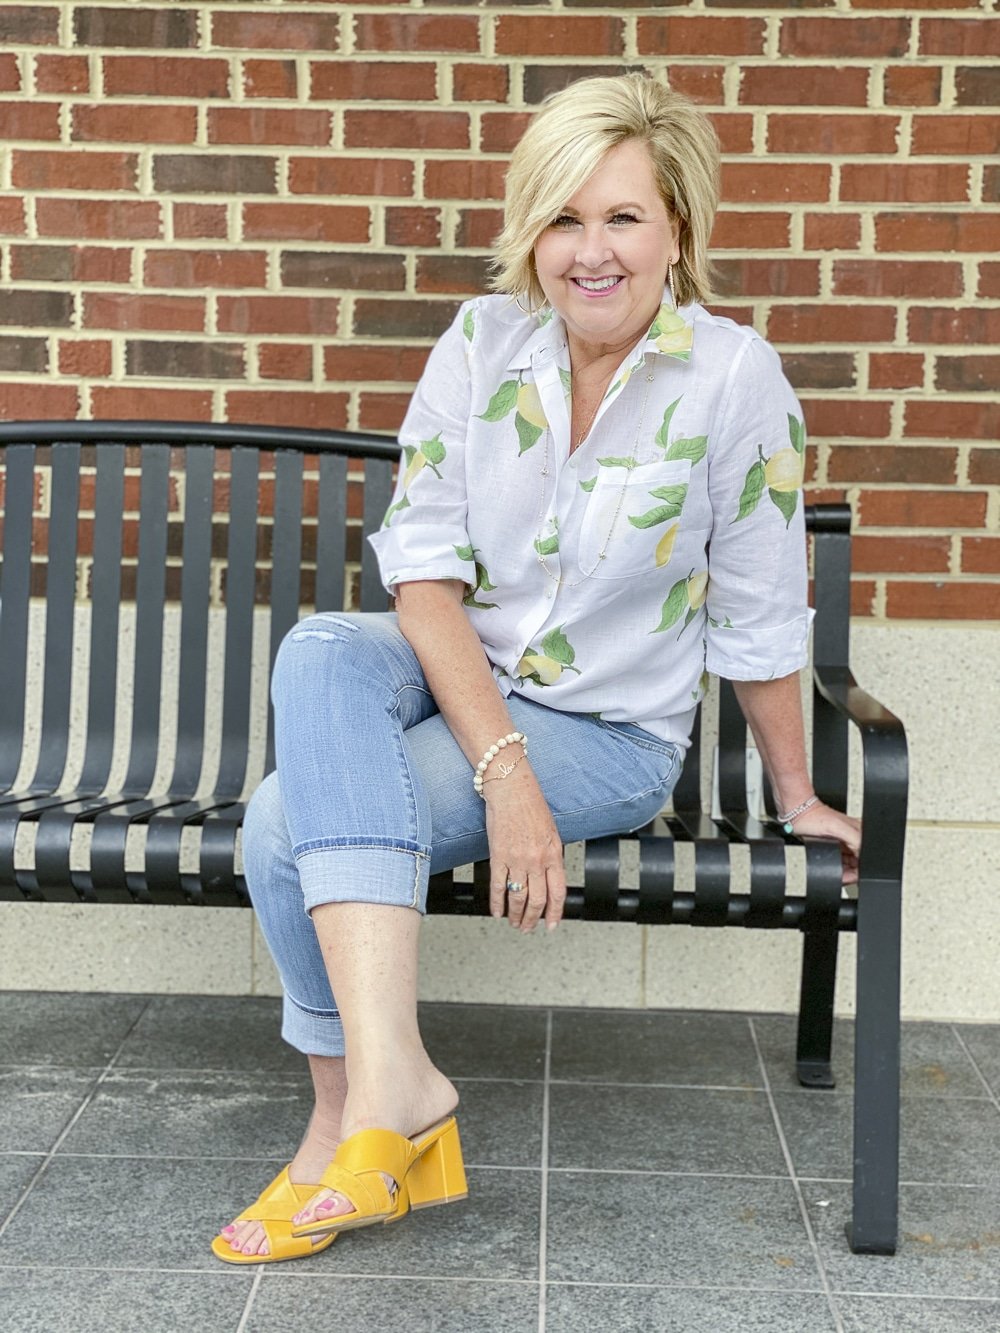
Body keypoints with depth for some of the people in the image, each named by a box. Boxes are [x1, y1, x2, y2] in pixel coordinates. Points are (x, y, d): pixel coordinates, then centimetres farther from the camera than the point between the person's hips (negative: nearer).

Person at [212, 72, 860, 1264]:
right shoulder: (482, 340, -4)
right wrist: (504, 770, -23)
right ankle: (393, 1080, -34)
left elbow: (759, 616, -2)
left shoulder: (734, 378, -11)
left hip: (611, 734, -4)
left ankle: (350, 1115, -7)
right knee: (319, 652, -33)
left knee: (292, 818, -25)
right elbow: (423, 570, -10)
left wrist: (796, 797, 8)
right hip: (452, 677, 4)